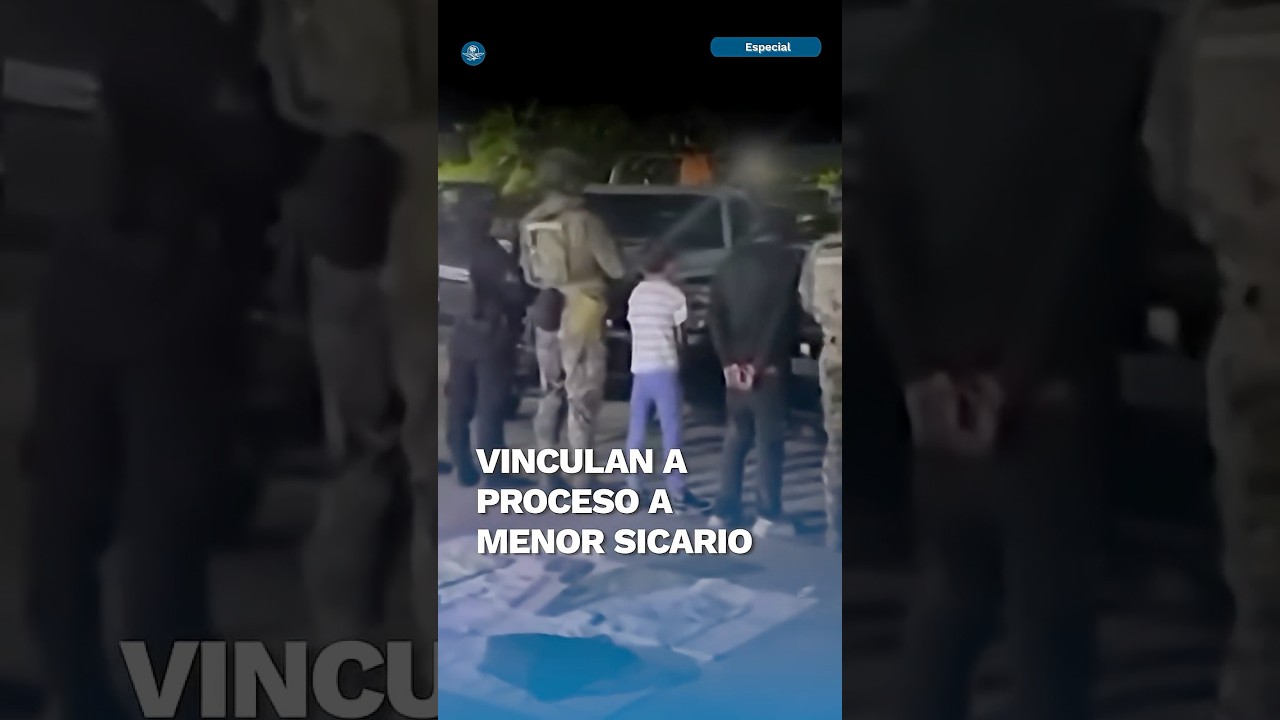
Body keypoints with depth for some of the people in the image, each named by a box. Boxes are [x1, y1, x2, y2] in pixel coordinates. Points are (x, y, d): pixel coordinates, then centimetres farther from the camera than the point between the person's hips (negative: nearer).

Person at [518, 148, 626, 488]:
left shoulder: (529, 222, 3)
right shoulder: (583, 221, -16)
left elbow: (528, 273, 11)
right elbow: (616, 269, -10)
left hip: (547, 315, 6)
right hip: (581, 317, -6)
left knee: (550, 394, 16)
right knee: (582, 397, -1)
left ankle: (547, 475, 20)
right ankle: (581, 479, -1)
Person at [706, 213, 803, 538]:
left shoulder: (731, 262, 13)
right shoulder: (788, 262, -1)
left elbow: (715, 316, 5)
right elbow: (786, 316, -11)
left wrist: (728, 361, -2)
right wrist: (764, 362, -10)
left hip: (737, 364, 5)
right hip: (768, 366, -5)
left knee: (736, 437, 12)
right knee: (770, 440, -2)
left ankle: (724, 510, 11)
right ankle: (769, 515, -4)